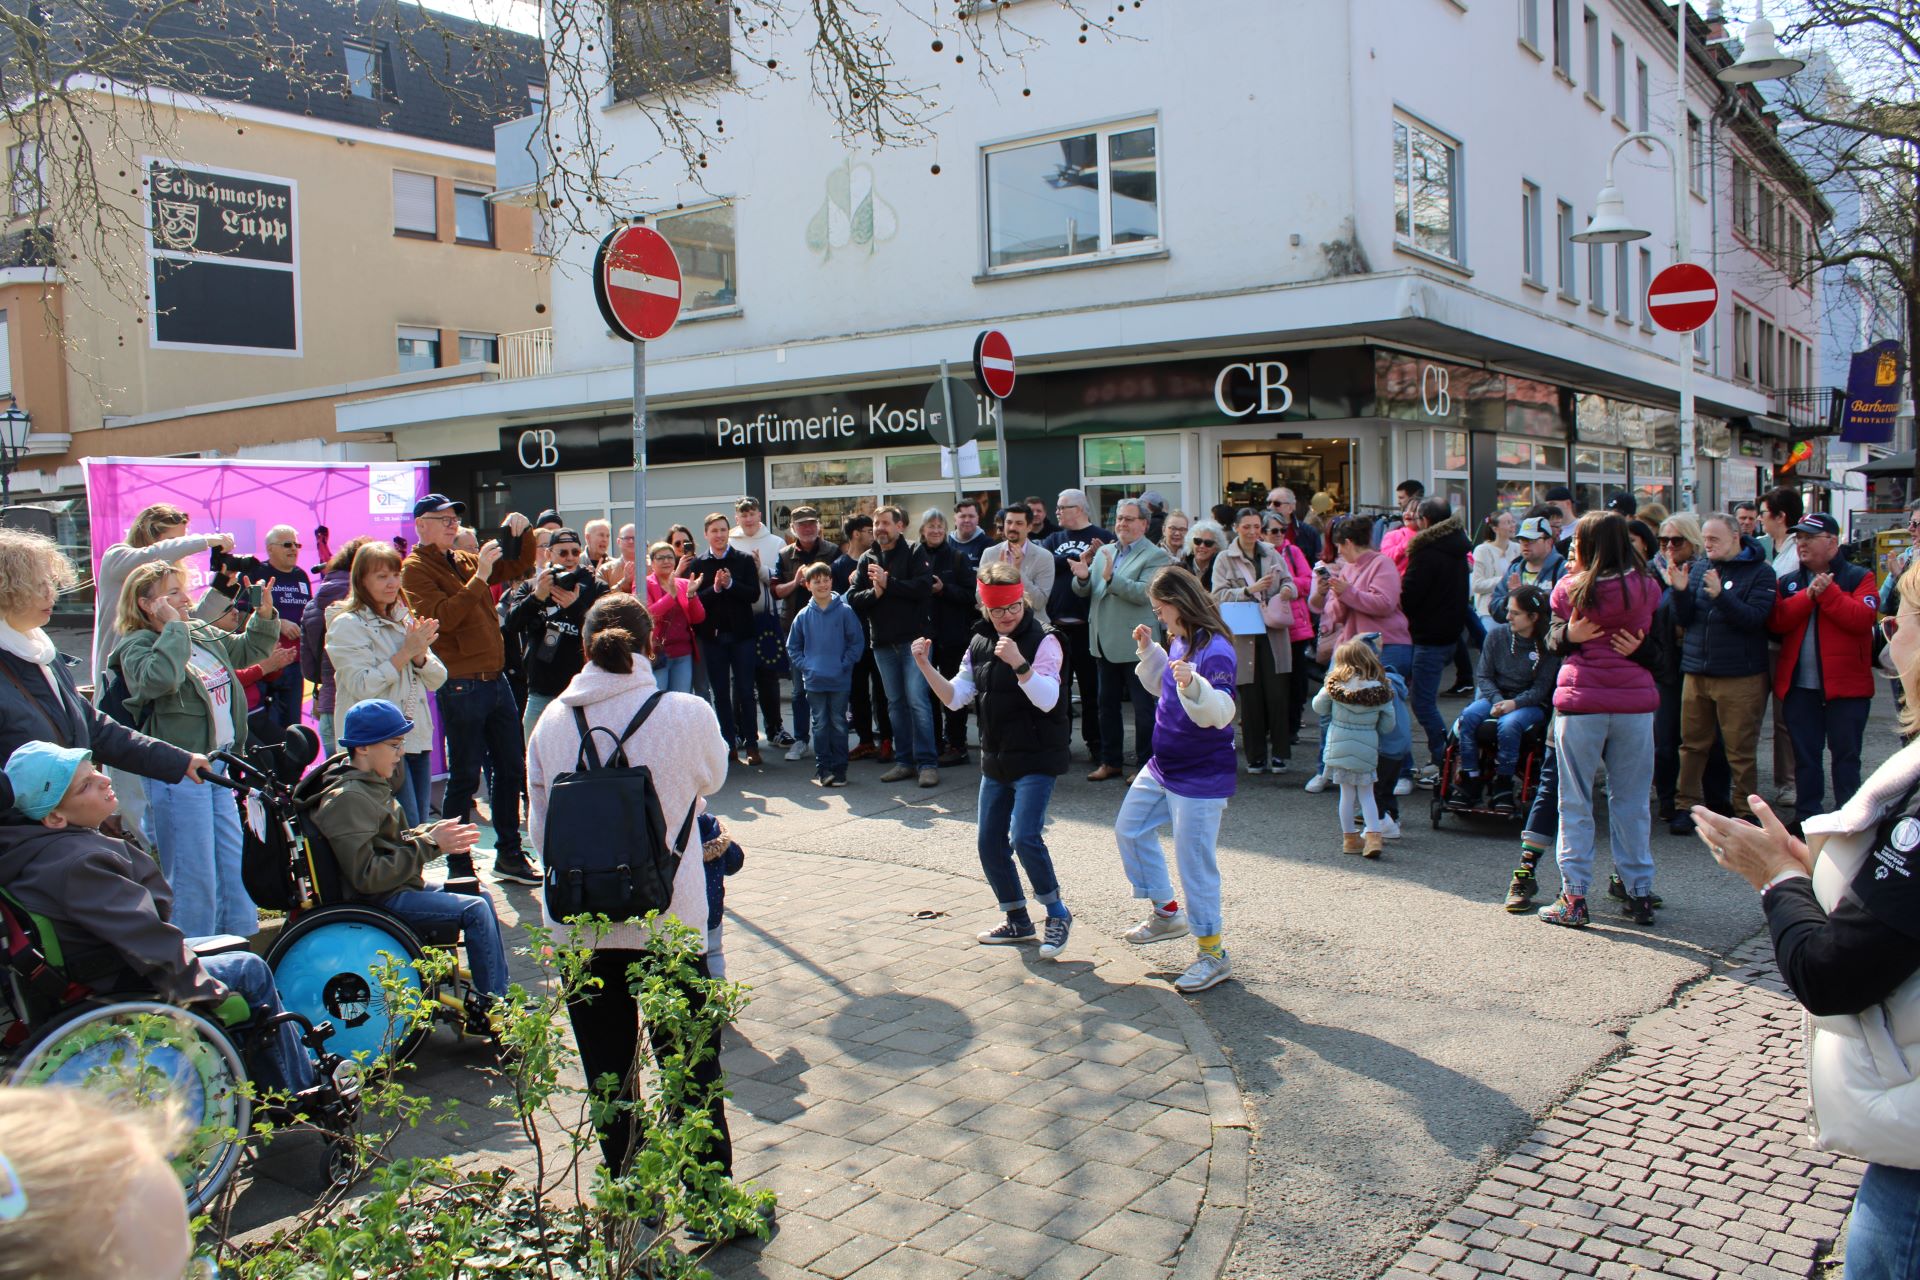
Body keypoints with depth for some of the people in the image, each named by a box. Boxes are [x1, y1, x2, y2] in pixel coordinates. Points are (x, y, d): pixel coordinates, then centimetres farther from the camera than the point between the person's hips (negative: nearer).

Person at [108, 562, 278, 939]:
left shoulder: (203, 633, 11)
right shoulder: (137, 647, -12)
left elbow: (250, 649, 26)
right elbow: (159, 679, -33)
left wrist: (265, 615, 9)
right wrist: (174, 626, -23)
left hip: (218, 765, 8)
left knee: (234, 863, 16)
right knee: (194, 878, -2)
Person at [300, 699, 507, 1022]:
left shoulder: (369, 783, 10)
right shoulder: (346, 799, -22)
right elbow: (367, 876, -26)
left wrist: (435, 832, -2)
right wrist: (430, 845, -23)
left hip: (395, 885, 11)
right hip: (379, 899, -11)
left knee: (481, 897, 12)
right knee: (475, 910, -17)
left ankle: (501, 994, 16)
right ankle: (487, 1011, -8)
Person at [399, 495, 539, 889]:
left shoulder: (466, 560, 14)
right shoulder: (415, 569, -5)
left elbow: (518, 566, 23)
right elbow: (442, 617, -20)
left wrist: (524, 532, 5)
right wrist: (479, 576, -21)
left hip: (496, 679, 7)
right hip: (461, 686, -7)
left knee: (512, 768, 12)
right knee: (464, 778, 0)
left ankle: (509, 855, 24)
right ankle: (458, 865, 10)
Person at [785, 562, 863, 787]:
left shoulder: (845, 611, -4)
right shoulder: (803, 615, 3)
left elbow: (857, 642, -1)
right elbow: (792, 646, 12)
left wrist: (844, 665, -9)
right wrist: (804, 666, -1)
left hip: (840, 681, -2)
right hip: (813, 681, 2)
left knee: (838, 724, 6)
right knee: (819, 725, 6)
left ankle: (839, 769, 13)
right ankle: (822, 769, 11)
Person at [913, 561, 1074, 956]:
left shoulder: (1043, 639, -13)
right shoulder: (979, 643, 7)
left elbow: (1047, 699, -24)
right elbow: (955, 697, 7)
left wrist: (1019, 663, -38)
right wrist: (927, 667, -7)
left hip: (1037, 758, -7)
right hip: (995, 760, 7)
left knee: (1025, 837, -19)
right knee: (991, 845, 10)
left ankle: (1057, 915, 2)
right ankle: (1018, 921, 27)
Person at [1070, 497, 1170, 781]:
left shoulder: (1155, 556, -9)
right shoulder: (1103, 553, 10)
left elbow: (1144, 593, -23)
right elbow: (1083, 592, 8)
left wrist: (1110, 577, -33)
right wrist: (1083, 577, -15)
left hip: (1135, 644, -7)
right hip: (1106, 641, 7)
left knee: (1143, 707, 2)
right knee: (1107, 704, 14)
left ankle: (1145, 764, 12)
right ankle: (1110, 761, 25)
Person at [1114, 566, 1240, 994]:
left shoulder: (1215, 650, -23)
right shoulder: (1178, 641, 3)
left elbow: (1220, 712, -33)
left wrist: (1192, 684, -49)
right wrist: (1148, 650, 9)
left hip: (1200, 778, -10)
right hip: (1162, 767, 10)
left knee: (1195, 862, -2)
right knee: (1129, 829, 21)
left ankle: (1213, 956, 13)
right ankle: (1167, 912, 34)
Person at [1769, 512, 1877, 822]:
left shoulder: (1858, 578, 1)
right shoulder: (1789, 583, 11)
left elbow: (1862, 619, -15)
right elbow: (1776, 622, -5)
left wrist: (1827, 592, -16)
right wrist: (1809, 595, -15)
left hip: (1846, 684, -3)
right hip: (1799, 686, 3)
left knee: (1846, 755, 4)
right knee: (1804, 756, 9)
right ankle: (1807, 817, 19)